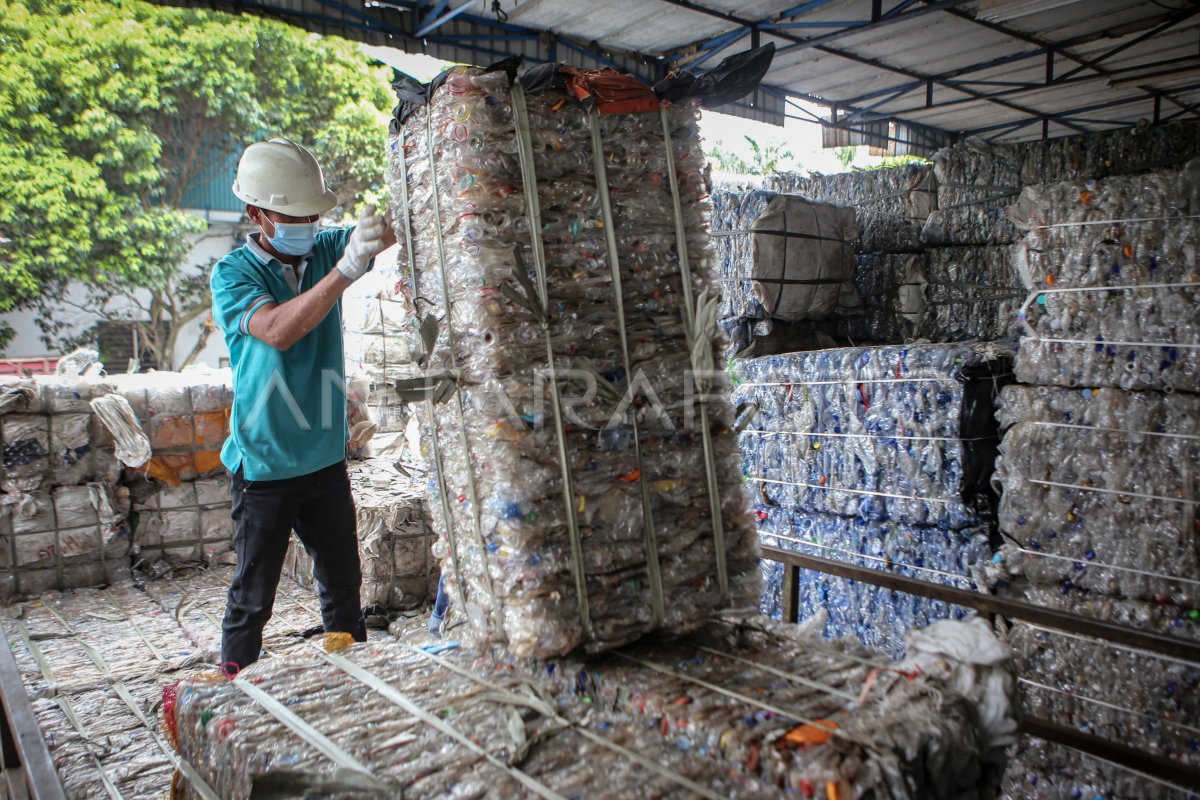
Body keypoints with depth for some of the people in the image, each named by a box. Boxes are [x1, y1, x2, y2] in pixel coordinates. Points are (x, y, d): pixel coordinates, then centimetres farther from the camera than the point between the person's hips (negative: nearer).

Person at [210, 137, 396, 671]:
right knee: (252, 600, 5)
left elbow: (390, 231, -9)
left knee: (344, 587, 16)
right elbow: (276, 330, -27)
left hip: (326, 461, 5)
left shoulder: (325, 249, 3)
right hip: (264, 467, -4)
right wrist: (346, 269, -37)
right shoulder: (232, 274, -9)